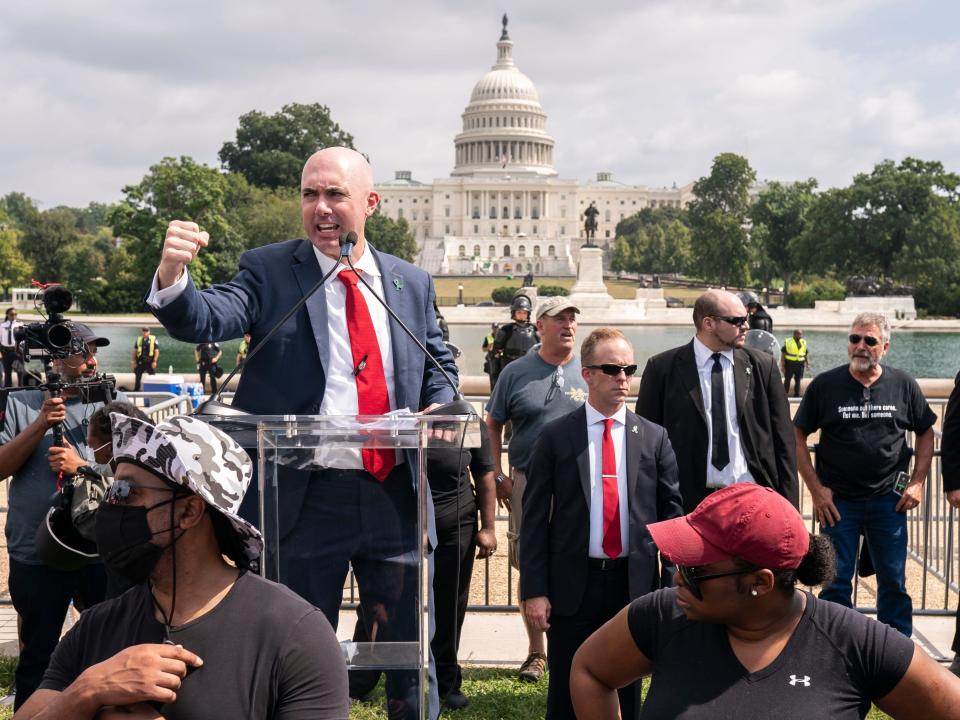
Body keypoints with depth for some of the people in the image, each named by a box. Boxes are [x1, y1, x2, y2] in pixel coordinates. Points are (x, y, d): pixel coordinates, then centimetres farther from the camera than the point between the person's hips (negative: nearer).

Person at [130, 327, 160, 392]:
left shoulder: (153, 339, -2)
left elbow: (157, 351, -4)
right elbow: (135, 351, 12)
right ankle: (136, 390, 14)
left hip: (150, 362, -3)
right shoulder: (139, 339, 9)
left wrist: (154, 361, -12)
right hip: (140, 362, 3)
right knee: (137, 376, 4)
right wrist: (133, 361, 5)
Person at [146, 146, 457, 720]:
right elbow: (208, 320, -18)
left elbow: (440, 362, 18)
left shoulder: (413, 283, 7)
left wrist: (438, 406, -3)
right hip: (305, 500, -2)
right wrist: (173, 279, -39)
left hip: (398, 496, 3)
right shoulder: (269, 270, -2)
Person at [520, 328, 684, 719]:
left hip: (636, 584, 2)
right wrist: (534, 591, -7)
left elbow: (672, 512, 5)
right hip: (572, 585, -1)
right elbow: (535, 518, -2)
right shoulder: (555, 436, -2)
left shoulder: (654, 437, 4)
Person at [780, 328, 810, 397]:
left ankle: (797, 395, 16)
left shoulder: (804, 342, 11)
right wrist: (782, 365, -7)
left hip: (800, 364, 3)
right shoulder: (788, 342, -1)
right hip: (789, 363, -3)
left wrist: (808, 364, 4)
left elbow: (807, 354, 14)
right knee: (787, 380, 1)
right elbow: (783, 354, -2)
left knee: (798, 380, 7)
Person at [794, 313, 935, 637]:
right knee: (836, 582, 5)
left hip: (889, 500, 1)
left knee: (894, 582, 9)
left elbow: (926, 432, 12)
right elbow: (797, 436, 0)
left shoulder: (903, 385, 1)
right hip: (838, 500, -1)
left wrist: (918, 482, 2)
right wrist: (816, 489, -6)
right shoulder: (824, 385, -3)